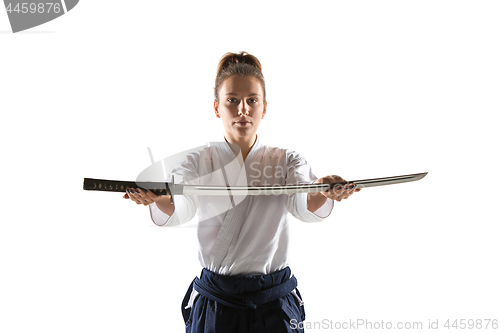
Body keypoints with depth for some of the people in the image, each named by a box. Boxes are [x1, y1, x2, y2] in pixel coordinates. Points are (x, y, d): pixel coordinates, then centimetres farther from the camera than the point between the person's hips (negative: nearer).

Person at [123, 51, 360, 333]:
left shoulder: (287, 161, 0)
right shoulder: (199, 163, -2)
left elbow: (304, 204, -20)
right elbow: (180, 208, -20)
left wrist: (323, 193, -42)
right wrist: (158, 198, -43)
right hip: (213, 301, 0)